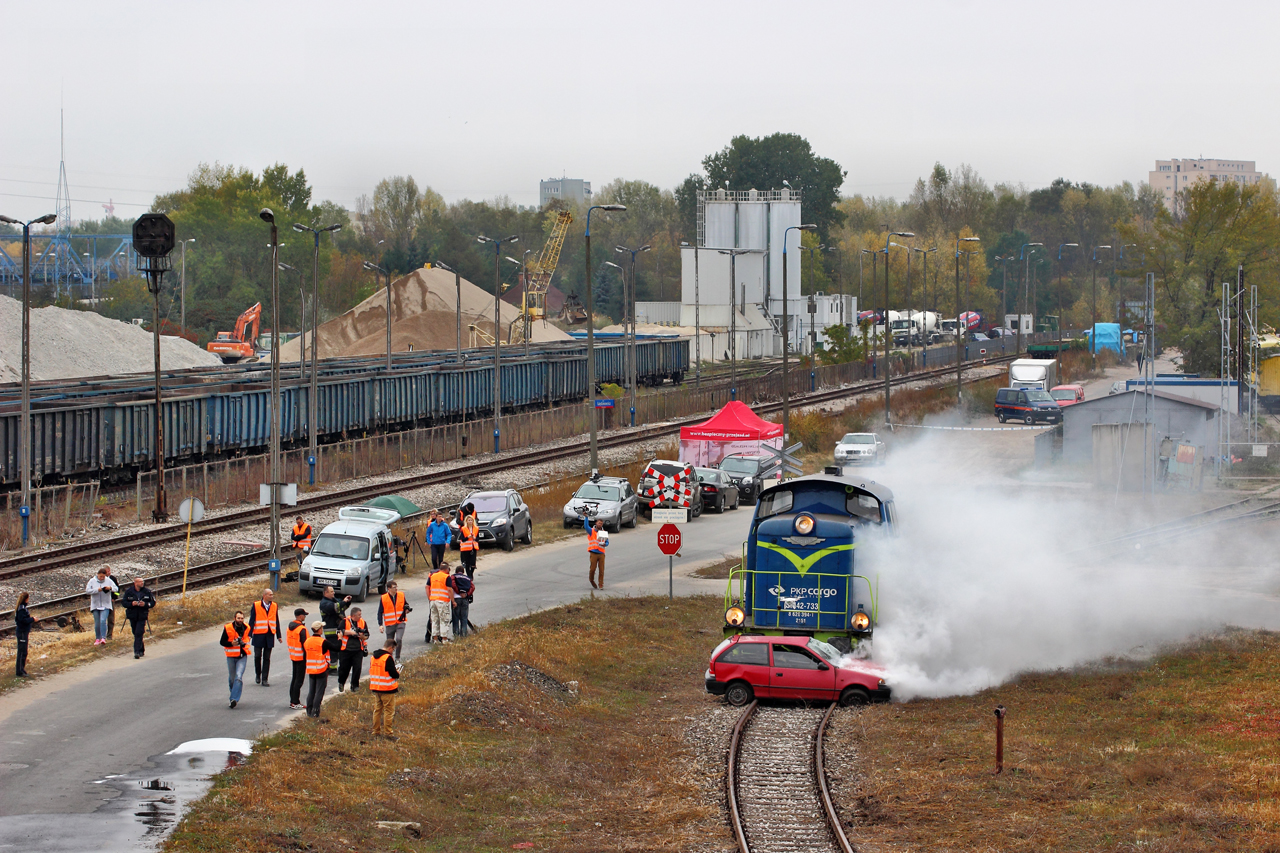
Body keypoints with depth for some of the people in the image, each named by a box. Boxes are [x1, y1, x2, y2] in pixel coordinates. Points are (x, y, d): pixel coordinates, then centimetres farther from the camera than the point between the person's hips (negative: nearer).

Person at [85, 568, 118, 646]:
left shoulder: (108, 580, 2)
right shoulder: (92, 581, 1)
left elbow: (116, 588, 3)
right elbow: (87, 590, -8)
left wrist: (110, 588, -19)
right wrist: (97, 590, -20)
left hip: (105, 605, -2)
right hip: (95, 605, 2)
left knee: (103, 620, -18)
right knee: (97, 623, 5)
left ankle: (103, 638, -20)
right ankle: (97, 639, 17)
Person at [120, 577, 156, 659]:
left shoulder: (147, 592, -1)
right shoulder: (128, 591, -1)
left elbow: (153, 602, 4)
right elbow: (123, 602, 0)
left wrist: (145, 604, -15)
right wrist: (131, 604, -18)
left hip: (142, 616, -2)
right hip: (132, 616, 2)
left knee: (139, 633, -14)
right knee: (136, 634, 11)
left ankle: (137, 651, -17)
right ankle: (141, 650, 27)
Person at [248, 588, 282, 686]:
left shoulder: (274, 606, 7)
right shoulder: (256, 605, -3)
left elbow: (276, 622, 13)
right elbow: (252, 620, -1)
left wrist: (279, 635, 13)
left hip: (270, 635, 2)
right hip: (259, 635, -2)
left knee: (267, 658, 3)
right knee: (257, 656, 2)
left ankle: (264, 679, 6)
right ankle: (258, 675, 25)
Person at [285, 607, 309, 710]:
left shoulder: (289, 627, 7)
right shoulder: (301, 629, -20)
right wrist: (307, 657, -13)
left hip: (293, 656, 9)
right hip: (301, 657, -9)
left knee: (294, 678, 17)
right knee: (299, 679, -4)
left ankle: (292, 701, 21)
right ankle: (295, 703, -3)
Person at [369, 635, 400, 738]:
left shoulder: (374, 656, 9)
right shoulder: (388, 658, -18)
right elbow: (393, 674, -19)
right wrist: (398, 673, 2)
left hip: (375, 688, 8)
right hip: (387, 689, -8)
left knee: (377, 709, 17)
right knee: (389, 710, -1)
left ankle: (376, 730, 22)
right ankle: (387, 732, -1)